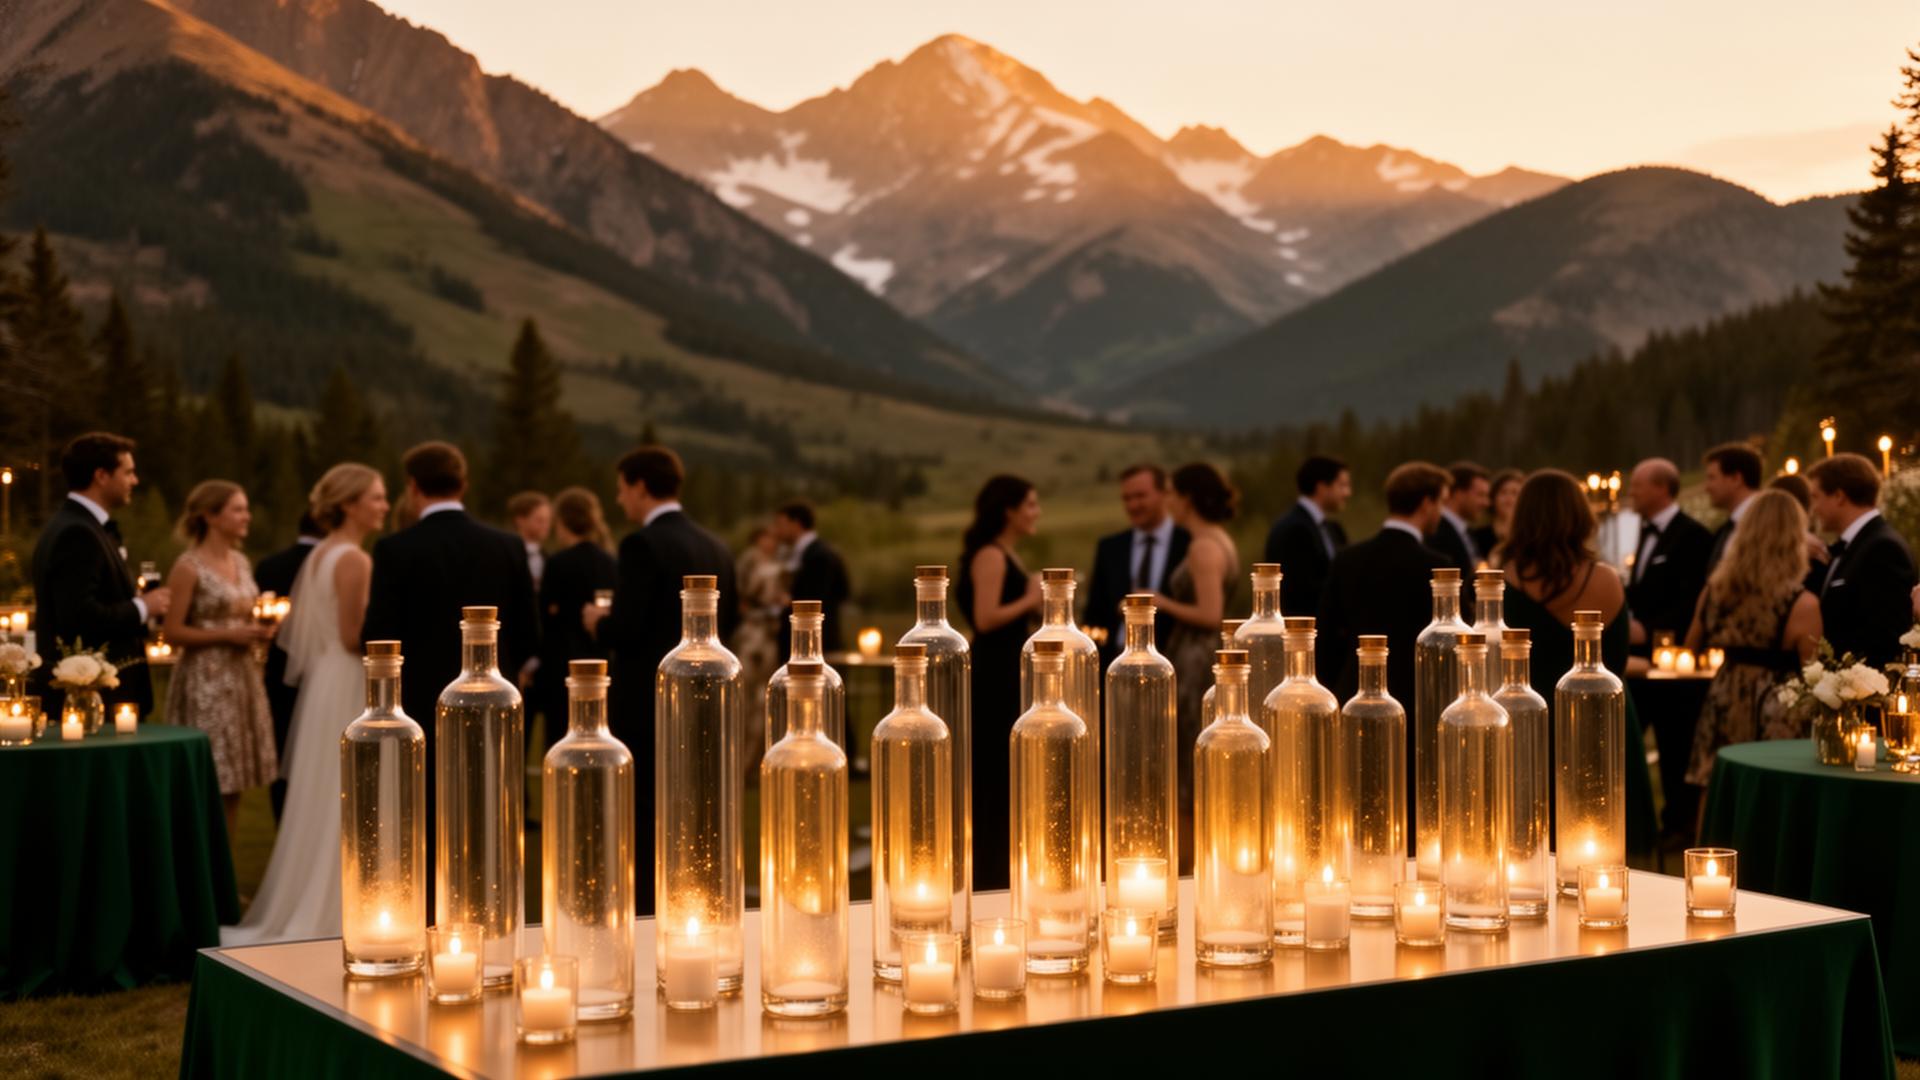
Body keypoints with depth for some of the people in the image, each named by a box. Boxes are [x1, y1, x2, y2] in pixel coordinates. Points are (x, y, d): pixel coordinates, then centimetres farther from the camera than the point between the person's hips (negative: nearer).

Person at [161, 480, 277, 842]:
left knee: (233, 788, 8)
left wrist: (259, 629, 3)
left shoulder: (241, 562, 12)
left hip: (242, 677, 7)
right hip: (206, 681, -7)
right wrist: (227, 634, -18)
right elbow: (173, 632, -13)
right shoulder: (189, 567, -9)